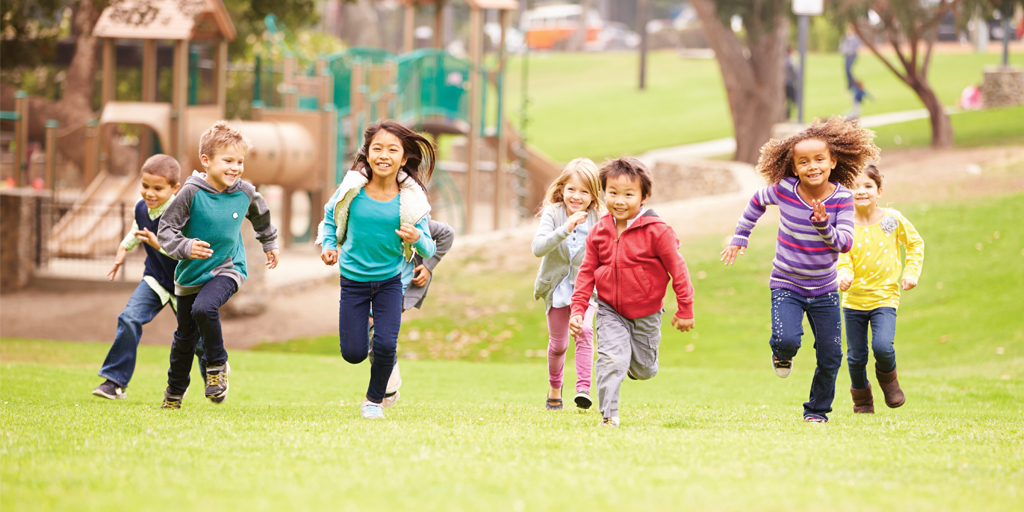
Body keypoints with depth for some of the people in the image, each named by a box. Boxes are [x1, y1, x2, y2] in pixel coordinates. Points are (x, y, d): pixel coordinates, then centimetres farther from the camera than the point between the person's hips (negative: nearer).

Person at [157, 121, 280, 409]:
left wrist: (270, 243, 28)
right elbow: (166, 229, -15)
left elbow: (260, 215, 15)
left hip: (227, 269, -1)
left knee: (204, 308, -31)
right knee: (185, 336, 14)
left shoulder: (244, 193, -8)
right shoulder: (192, 193, -18)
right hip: (191, 273, 1)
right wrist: (185, 247, -33)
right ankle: (175, 391, 36)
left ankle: (218, 365, -9)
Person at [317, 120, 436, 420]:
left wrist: (417, 238, -33)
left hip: (389, 280, 0)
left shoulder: (410, 199, -15)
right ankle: (364, 327, 38)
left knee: (386, 346, -12)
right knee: (353, 354, 0)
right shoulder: (352, 188, -14)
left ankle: (375, 400, 17)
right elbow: (330, 217, 6)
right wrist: (328, 246, -9)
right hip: (353, 279, 1)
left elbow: (429, 249, -12)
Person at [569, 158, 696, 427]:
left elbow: (677, 268, -11)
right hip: (610, 311, 1)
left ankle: (638, 362, 50)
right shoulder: (599, 232, -5)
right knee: (611, 359, -17)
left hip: (646, 313, -1)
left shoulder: (656, 231, -18)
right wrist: (578, 309, -4)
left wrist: (685, 310, -7)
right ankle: (608, 414, -6)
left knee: (643, 370, 13)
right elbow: (587, 272, 2)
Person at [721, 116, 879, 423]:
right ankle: (782, 354, 13)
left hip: (824, 290, 1)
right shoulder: (784, 190, -13)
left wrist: (823, 226, -36)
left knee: (830, 356, 4)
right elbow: (757, 203, 9)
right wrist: (740, 237, 13)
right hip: (786, 285, -1)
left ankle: (818, 409, 29)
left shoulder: (842, 198, -12)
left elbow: (846, 243, -18)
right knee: (786, 340, -25)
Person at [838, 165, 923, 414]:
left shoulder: (892, 219, -5)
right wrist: (844, 275, -31)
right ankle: (862, 399, 34)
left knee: (882, 346, -22)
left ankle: (888, 377, 13)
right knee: (856, 356, 7)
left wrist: (911, 272, -1)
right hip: (854, 298, 1)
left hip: (884, 297, -1)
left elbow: (915, 244, 10)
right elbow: (842, 258, -9)